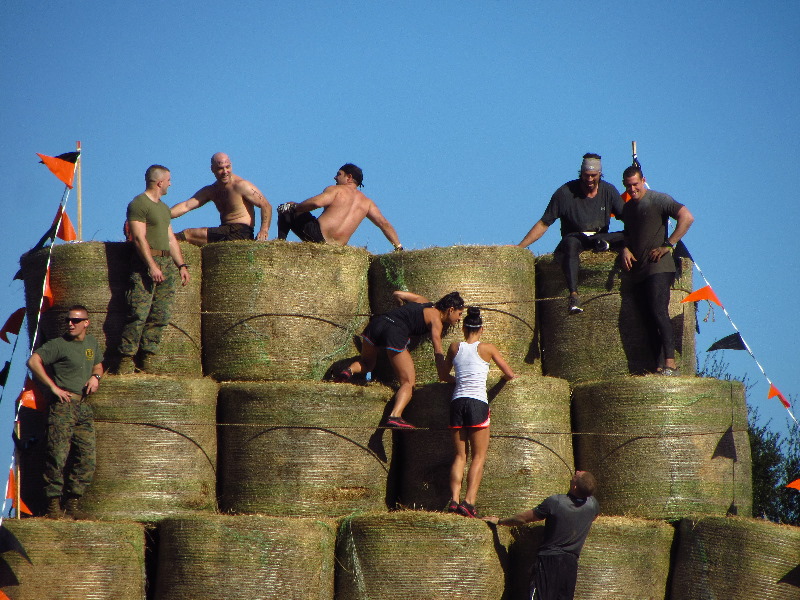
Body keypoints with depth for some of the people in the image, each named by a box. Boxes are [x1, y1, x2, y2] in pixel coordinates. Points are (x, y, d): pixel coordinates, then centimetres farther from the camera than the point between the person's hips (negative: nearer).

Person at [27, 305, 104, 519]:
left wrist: (95, 376, 8)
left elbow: (98, 365, 32)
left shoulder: (92, 342, 16)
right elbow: (33, 361, -14)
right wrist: (54, 387, -15)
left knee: (87, 458, 1)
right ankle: (53, 503, -6)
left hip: (84, 406, 6)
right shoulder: (59, 344, -4)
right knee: (58, 455, -10)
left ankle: (72, 502, 9)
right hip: (63, 405, -6)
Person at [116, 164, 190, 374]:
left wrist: (181, 265, 18)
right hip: (146, 263, -9)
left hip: (167, 263, 9)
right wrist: (152, 266, -20)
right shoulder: (139, 204, -5)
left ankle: (146, 357, 3)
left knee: (161, 316, 1)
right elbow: (139, 238, -13)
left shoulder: (164, 208, 23)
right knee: (139, 313, -15)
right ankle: (126, 359, -15)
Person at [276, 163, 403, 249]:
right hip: (338, 246, 6)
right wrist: (399, 247, 12)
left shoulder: (336, 190, 3)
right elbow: (384, 224, 11)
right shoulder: (367, 203, 18)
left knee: (285, 211, 11)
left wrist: (294, 208, -2)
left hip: (318, 233, -6)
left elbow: (317, 202, -16)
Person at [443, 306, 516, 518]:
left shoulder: (455, 347, 8)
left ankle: (454, 499, -6)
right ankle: (469, 501, -14)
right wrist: (504, 377, 27)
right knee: (479, 457, 0)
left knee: (460, 455, 9)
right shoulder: (486, 348, 1)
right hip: (478, 403, -3)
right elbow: (510, 374, 5)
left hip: (457, 403, 3)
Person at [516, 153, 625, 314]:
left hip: (601, 237, 3)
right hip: (575, 238, -3)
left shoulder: (609, 191, 2)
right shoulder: (565, 193, -6)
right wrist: (519, 247, -11)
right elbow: (543, 224, -4)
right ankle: (573, 295, -53)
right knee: (571, 243, -42)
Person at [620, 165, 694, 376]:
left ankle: (670, 364, -24)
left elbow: (687, 217, -12)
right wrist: (625, 249, 9)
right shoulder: (628, 208, 21)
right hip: (638, 271, 8)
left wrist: (668, 245, -14)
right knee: (649, 320, 2)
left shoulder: (658, 200, -3)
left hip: (658, 268, -8)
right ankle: (659, 366, 0)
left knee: (658, 312, -19)